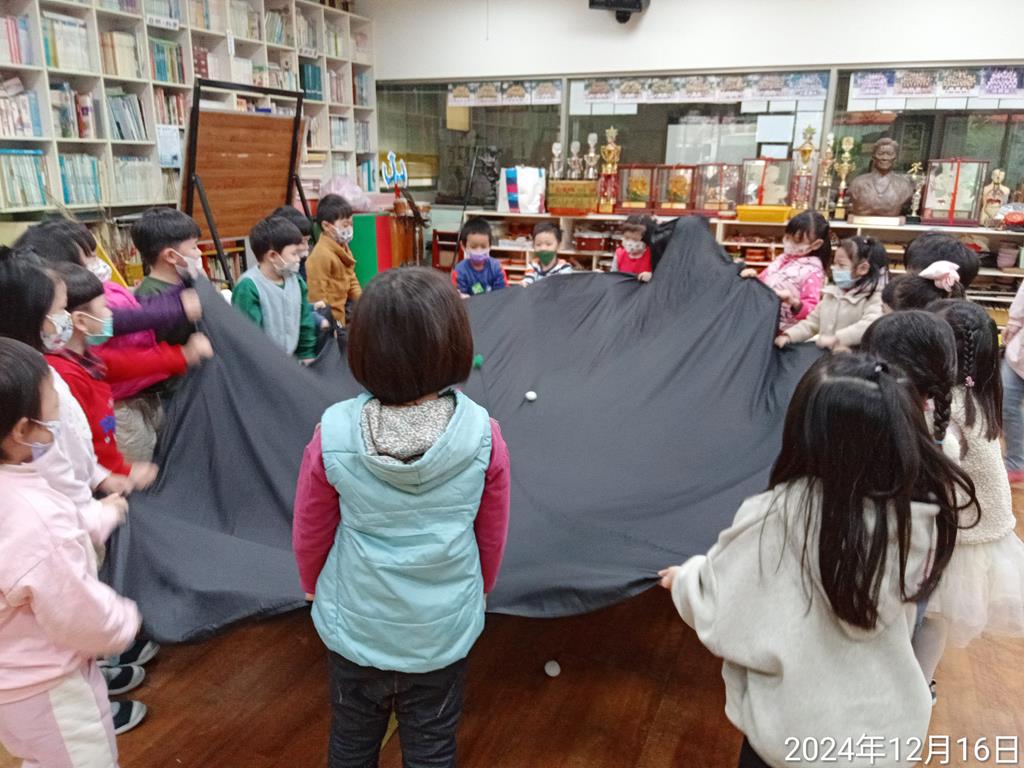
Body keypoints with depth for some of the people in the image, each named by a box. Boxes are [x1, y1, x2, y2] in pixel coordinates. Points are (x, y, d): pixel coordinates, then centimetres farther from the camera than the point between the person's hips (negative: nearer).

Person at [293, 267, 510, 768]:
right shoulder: (483, 435, -20)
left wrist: (313, 587, 16)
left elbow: (308, 536, -6)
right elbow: (492, 538, -5)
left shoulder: (333, 433, -21)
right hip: (444, 630, 0)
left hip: (355, 626, 1)